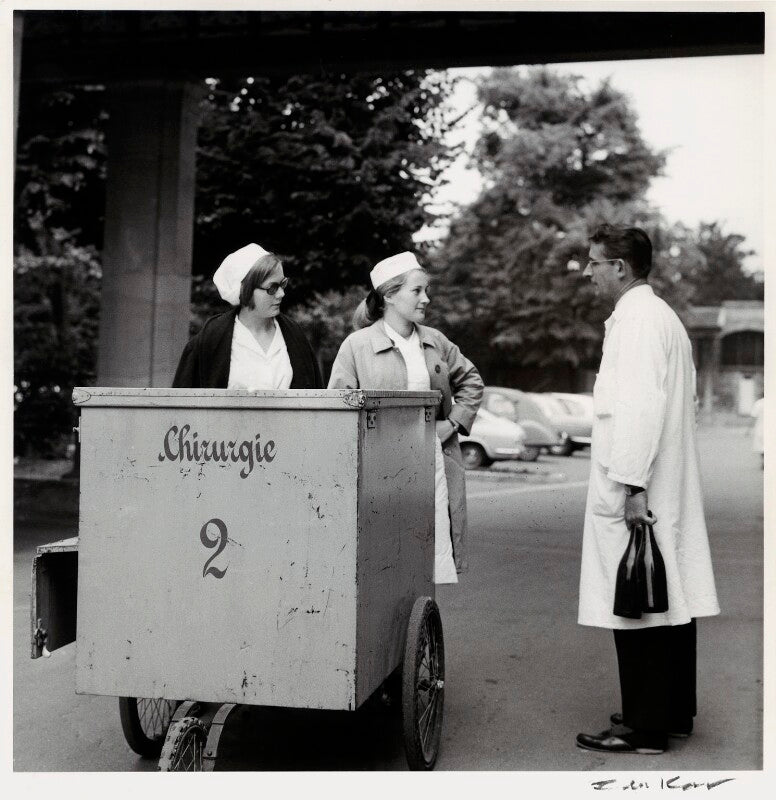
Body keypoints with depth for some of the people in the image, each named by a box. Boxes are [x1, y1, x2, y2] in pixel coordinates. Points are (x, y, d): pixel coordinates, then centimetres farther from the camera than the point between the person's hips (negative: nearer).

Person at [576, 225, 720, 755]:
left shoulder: (636, 318, -12)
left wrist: (630, 484, -23)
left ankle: (645, 727, 1)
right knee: (668, 600, 14)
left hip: (637, 493, -10)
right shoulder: (661, 316, 19)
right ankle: (674, 712, 24)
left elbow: (639, 405, -22)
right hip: (669, 489, 10)